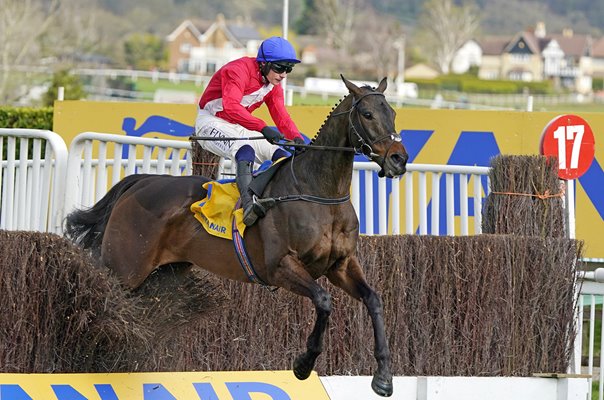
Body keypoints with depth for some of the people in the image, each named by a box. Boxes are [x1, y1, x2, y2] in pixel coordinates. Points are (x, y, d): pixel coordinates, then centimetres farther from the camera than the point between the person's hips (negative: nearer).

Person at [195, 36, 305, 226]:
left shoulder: (274, 86, 4)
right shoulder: (239, 70, -24)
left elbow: (282, 117, 1)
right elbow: (231, 107, -38)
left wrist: (297, 139, -20)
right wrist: (263, 128, -48)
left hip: (238, 128, 9)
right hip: (211, 122, -9)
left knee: (282, 156, -1)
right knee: (245, 150, -36)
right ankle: (249, 202, -54)